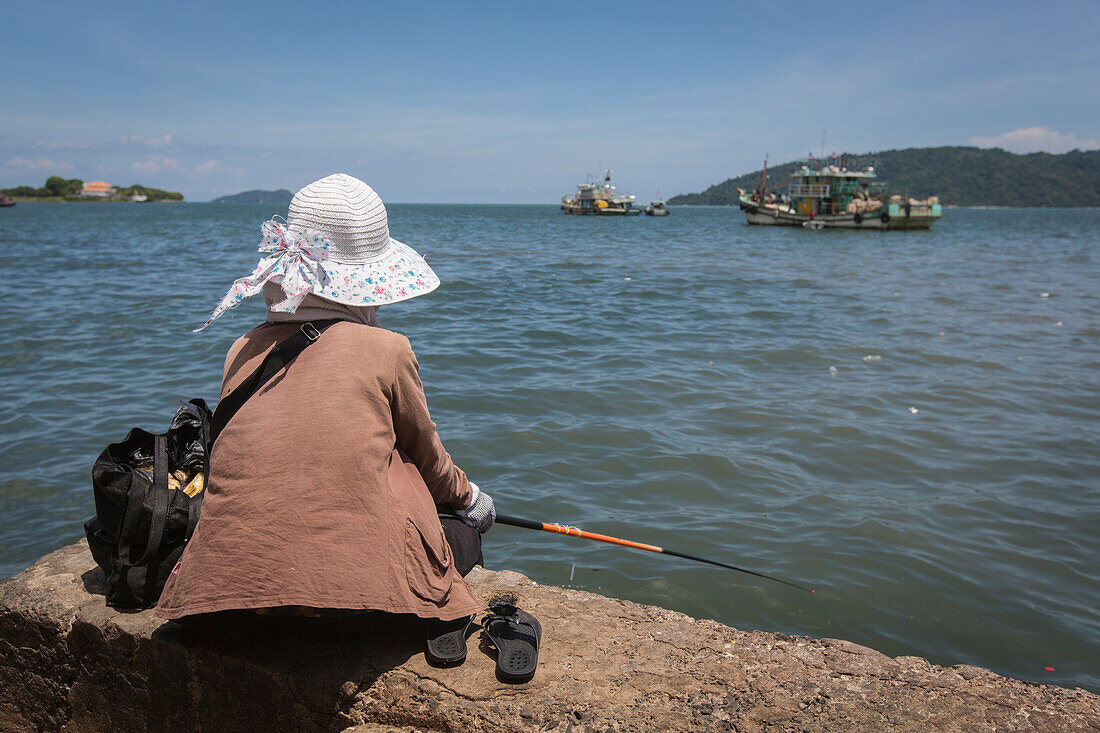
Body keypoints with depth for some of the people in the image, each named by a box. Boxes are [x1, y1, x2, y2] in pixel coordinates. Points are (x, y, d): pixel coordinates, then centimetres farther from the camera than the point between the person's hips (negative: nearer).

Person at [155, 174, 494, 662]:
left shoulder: (243, 352, 7)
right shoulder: (385, 350, -4)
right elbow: (426, 455, 11)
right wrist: (468, 496, 31)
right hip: (354, 581, -4)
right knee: (466, 530, 21)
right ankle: (441, 616, 3)